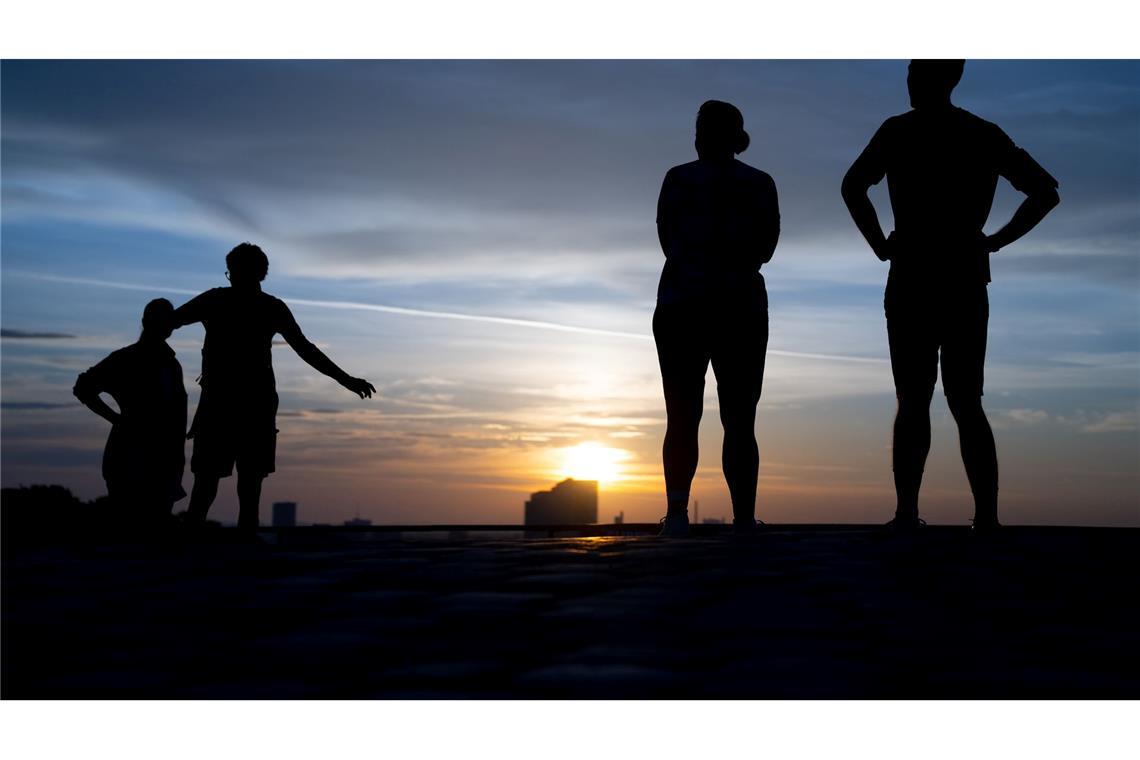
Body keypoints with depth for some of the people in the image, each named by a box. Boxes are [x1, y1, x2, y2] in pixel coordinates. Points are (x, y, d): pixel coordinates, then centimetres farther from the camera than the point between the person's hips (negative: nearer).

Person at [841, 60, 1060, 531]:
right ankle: (987, 515, -4)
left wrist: (881, 245, -1)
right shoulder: (987, 135, 11)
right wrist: (996, 240, 10)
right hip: (967, 283, 3)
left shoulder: (899, 130, -1)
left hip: (912, 283, -3)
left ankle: (907, 512, -12)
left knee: (913, 401, -3)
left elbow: (853, 186, -12)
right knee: (966, 402, 5)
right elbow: (1046, 191, 10)